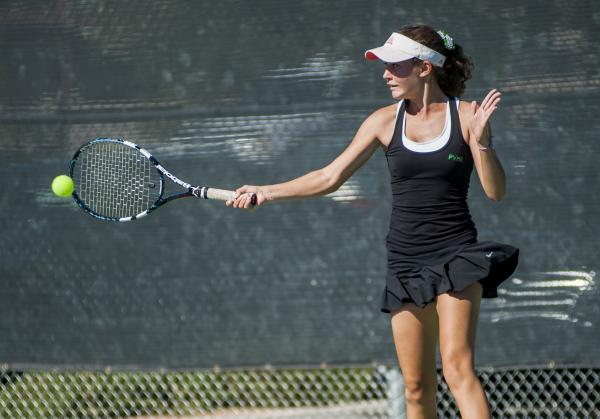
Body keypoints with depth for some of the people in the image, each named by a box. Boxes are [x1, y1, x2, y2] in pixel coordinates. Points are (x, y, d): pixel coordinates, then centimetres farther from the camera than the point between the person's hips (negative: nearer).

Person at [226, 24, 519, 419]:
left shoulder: (466, 115, -3)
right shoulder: (386, 120, 5)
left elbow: (496, 191, -4)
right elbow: (330, 177, 9)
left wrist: (481, 141, -19)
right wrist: (266, 191, 3)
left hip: (457, 255, -3)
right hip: (406, 262, 3)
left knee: (458, 368, -19)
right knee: (417, 386, 2)